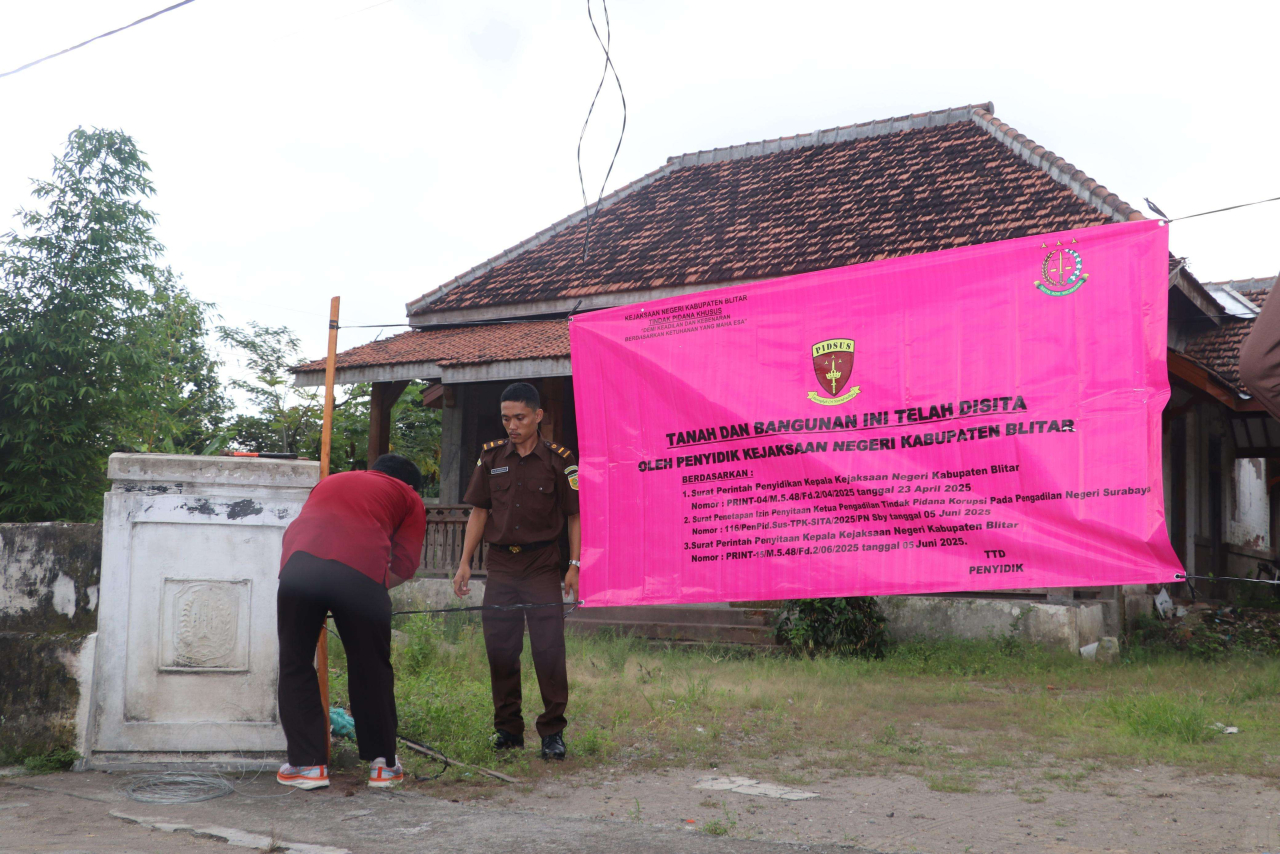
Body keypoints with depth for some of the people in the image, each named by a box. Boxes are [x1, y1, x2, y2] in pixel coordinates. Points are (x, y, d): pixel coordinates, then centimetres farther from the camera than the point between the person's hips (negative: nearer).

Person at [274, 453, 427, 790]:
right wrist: (377, 589, 28)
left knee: (295, 664, 14)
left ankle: (308, 763, 14)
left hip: (298, 561, 2)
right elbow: (405, 565, 13)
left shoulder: (331, 481, 38)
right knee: (370, 668, 12)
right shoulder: (409, 497, 26)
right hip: (359, 571, -2)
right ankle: (382, 764, 21)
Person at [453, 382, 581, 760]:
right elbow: (479, 512, 11)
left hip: (543, 566, -3)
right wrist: (465, 562, 5)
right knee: (500, 649, 5)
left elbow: (575, 516, 0)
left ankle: (552, 731, 5)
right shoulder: (491, 456, 7)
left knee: (549, 650, -5)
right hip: (500, 564, 3)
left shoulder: (559, 459, -1)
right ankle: (508, 729, 17)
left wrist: (575, 565, -7)